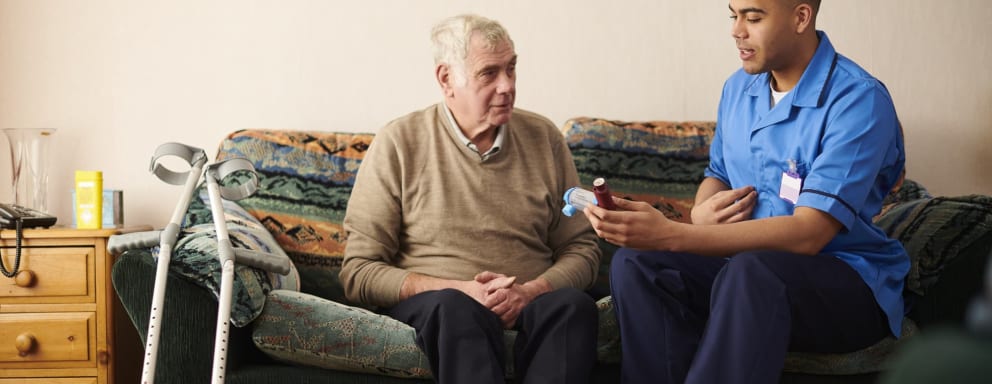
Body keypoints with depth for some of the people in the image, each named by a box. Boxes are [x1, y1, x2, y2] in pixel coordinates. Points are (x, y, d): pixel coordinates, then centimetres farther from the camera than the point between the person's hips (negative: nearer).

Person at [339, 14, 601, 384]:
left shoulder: (543, 137, 10)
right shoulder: (398, 144, 1)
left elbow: (581, 249, 10)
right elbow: (360, 271, -1)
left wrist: (531, 291, -12)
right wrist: (459, 290, -15)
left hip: (531, 305, 3)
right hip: (429, 303, -2)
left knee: (573, 304, -31)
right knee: (455, 308, -37)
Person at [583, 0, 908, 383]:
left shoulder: (859, 100, -16)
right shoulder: (738, 88, 7)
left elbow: (808, 233, -25)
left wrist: (671, 235, -33)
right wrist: (701, 213, -7)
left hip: (850, 283, -6)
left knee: (751, 272, -38)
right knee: (635, 263, -19)